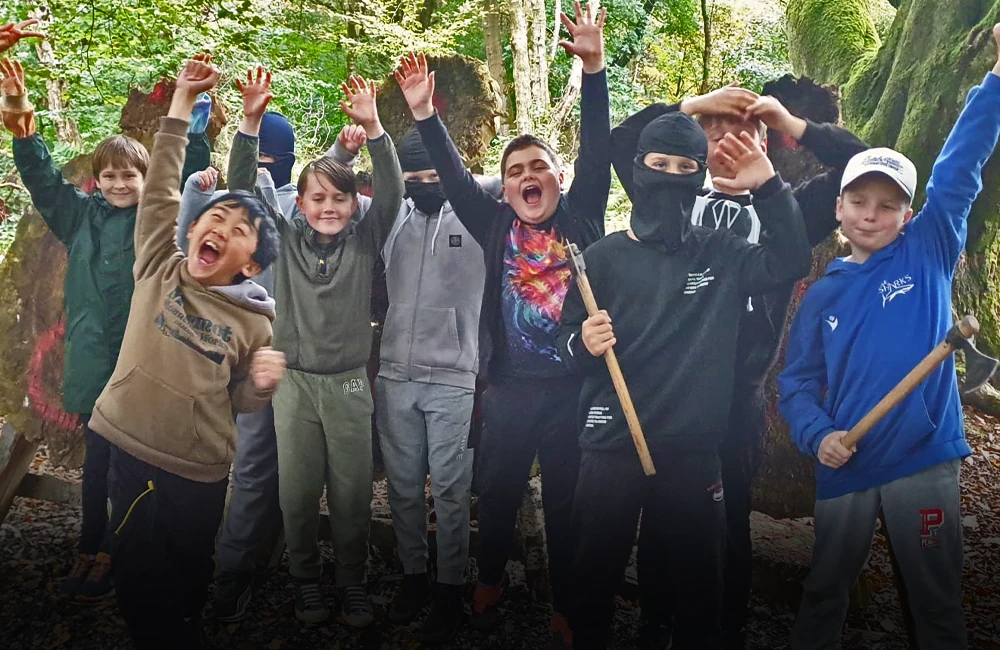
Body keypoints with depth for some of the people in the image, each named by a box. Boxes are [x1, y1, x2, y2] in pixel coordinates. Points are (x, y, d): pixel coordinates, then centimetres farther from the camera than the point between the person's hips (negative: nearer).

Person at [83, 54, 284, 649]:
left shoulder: (256, 322, -4)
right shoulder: (160, 269, -1)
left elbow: (239, 401, 6)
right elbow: (161, 188, -7)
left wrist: (263, 385, -17)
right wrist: (182, 103, -10)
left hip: (199, 470, -1)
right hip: (130, 448, 1)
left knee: (189, 580, 15)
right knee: (139, 582, 10)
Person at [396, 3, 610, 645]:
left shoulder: (581, 216, 1)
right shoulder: (496, 224, 4)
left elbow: (597, 147, -8)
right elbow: (454, 175, -2)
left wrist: (594, 69, -19)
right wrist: (425, 114, -14)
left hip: (574, 386, -1)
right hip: (510, 388, 1)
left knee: (566, 501, 11)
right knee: (499, 493, 16)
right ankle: (491, 578, 42)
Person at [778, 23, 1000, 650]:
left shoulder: (928, 253, 1)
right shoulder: (822, 296, 7)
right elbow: (798, 382, 7)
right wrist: (817, 434, -12)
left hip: (924, 461, -2)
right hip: (845, 468, 2)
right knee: (824, 594, 17)